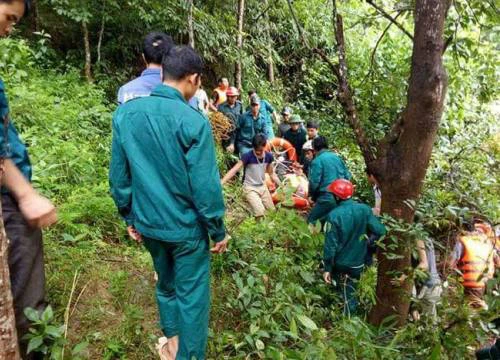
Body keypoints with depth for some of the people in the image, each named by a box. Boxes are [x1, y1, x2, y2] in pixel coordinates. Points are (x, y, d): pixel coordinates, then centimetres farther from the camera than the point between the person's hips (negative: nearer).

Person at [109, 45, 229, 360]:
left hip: (148, 223, 6)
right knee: (192, 296, 12)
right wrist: (219, 231, -5)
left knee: (166, 285, 27)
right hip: (186, 226, -6)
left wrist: (131, 218, 14)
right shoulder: (193, 121, -20)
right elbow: (206, 187, -18)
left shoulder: (125, 113, -3)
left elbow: (119, 178, 3)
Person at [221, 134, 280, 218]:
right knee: (260, 213, -18)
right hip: (250, 188, -5)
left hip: (263, 186, 5)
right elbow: (234, 170, -24)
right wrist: (220, 183, -34)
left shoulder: (269, 156, -6)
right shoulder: (248, 156, -21)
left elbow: (271, 173, 10)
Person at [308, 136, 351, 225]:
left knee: (311, 221, 3)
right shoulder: (337, 157, 11)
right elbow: (347, 176, 14)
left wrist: (313, 197, 6)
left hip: (326, 198, -7)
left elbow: (314, 182, -12)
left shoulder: (317, 161, -9)